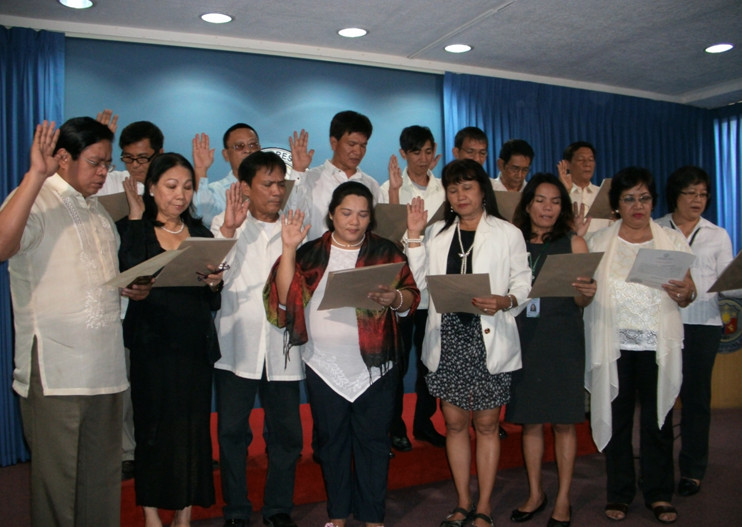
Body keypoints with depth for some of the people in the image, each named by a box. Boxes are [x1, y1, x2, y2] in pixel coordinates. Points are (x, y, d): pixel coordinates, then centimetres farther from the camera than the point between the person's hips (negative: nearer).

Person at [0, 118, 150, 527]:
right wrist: (36, 174, -27)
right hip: (54, 371, -7)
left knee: (103, 479, 13)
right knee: (57, 481, 2)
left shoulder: (97, 212, 19)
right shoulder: (36, 200, -6)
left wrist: (131, 288, 9)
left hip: (104, 367, 7)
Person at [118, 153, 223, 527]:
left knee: (193, 428, 6)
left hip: (196, 345, 3)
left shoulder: (200, 233, 11)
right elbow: (130, 273, -21)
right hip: (152, 345, -3)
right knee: (152, 428, 4)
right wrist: (137, 216, -13)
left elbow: (212, 301, 10)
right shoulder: (132, 230, 2)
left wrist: (215, 283, -12)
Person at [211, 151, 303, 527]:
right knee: (232, 431, 5)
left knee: (287, 431, 5)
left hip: (282, 348, 2)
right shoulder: (225, 225, 6)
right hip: (236, 345, -1)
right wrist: (228, 229, -19)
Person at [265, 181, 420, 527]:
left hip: (374, 366, -1)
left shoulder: (386, 252, 4)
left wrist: (395, 297, -24)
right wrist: (288, 249, -11)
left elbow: (412, 296, -2)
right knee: (331, 441, 13)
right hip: (324, 366, 1)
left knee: (373, 441, 6)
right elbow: (285, 297, -4)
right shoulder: (311, 254, 6)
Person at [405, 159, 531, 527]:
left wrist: (505, 301, -20)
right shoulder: (436, 234, 14)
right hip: (447, 339, 3)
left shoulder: (508, 233, 3)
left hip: (489, 340, -3)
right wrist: (414, 235, -2)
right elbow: (419, 280, 3)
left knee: (486, 424, 7)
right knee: (454, 422, 10)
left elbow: (523, 282, -1)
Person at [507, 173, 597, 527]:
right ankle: (535, 493, 25)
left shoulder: (574, 243, 2)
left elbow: (581, 301, -2)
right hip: (523, 338, 2)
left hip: (563, 341, -2)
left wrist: (586, 293, -22)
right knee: (530, 420, 10)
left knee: (563, 421, 4)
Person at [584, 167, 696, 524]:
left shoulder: (673, 240, 9)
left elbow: (687, 294, 7)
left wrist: (685, 294, -16)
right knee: (616, 419, 5)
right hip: (613, 345, 0)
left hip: (658, 345, 0)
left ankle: (659, 494, 20)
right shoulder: (598, 242, 8)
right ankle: (619, 494, 19)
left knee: (658, 419, 3)